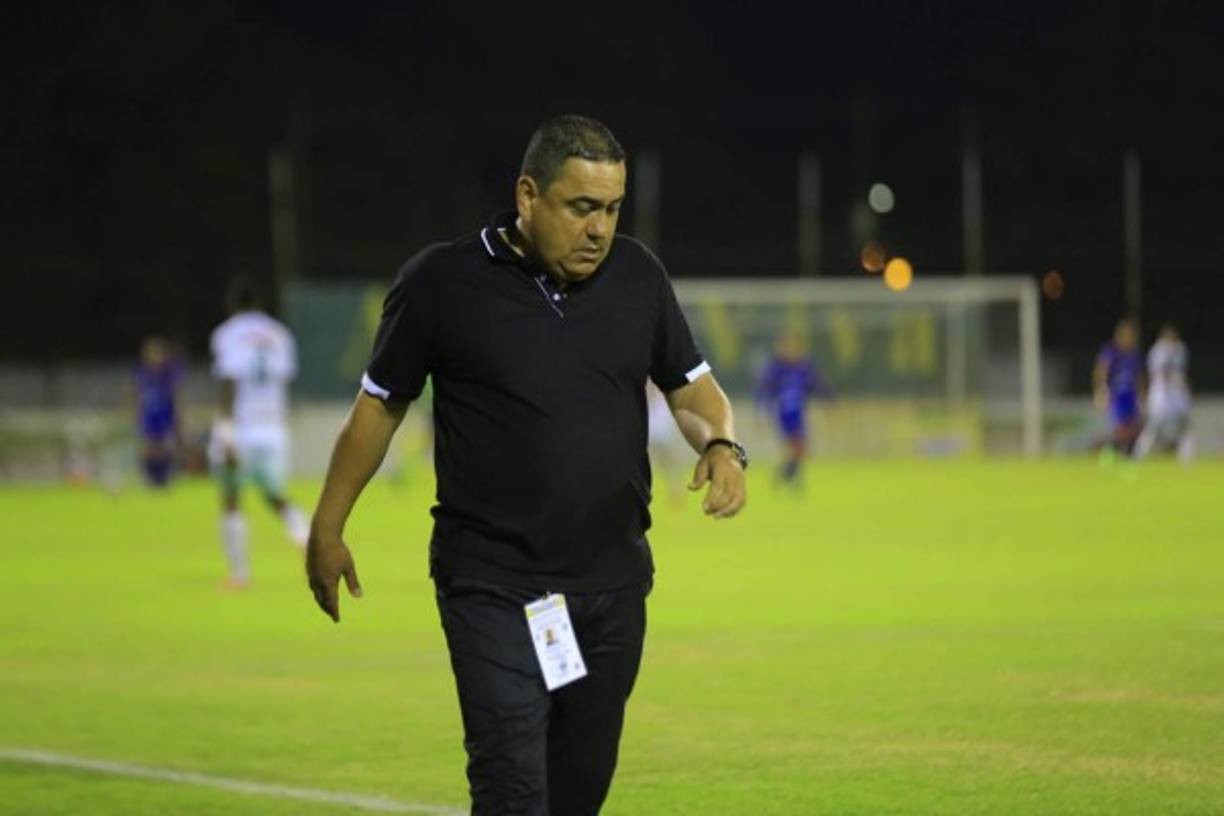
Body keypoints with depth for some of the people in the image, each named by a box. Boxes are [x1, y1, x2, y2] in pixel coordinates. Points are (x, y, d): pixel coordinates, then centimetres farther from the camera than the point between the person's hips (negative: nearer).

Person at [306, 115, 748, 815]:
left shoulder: (637, 275, 4)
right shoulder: (442, 282, -6)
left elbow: (692, 386, 12)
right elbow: (380, 405, 4)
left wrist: (721, 446, -11)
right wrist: (328, 530, 8)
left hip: (613, 582, 4)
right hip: (493, 589, -4)